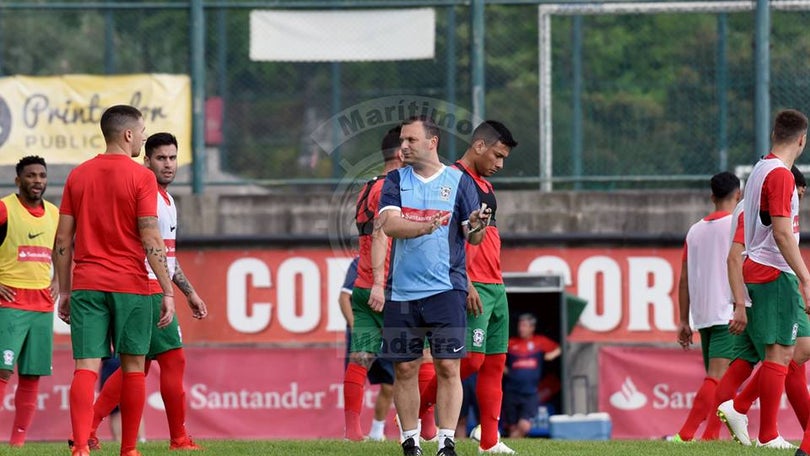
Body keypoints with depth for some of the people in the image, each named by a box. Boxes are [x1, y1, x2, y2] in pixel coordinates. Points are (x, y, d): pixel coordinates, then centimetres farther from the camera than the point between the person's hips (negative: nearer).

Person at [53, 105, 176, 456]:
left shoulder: (77, 176, 8)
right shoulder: (141, 177, -5)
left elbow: (63, 239, 8)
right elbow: (150, 239, -10)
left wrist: (64, 291, 15)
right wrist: (168, 291, -7)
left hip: (85, 285, 3)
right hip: (130, 285, -3)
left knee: (86, 367, -4)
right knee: (133, 367, 9)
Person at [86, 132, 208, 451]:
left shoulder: (168, 200, 20)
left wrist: (190, 293, 28)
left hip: (156, 290, 10)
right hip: (147, 288, -10)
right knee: (173, 359, -7)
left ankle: (87, 429, 8)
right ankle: (179, 439, -1)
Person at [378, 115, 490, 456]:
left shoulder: (459, 181, 4)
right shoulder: (396, 181, 9)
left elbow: (473, 237, 2)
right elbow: (389, 224, -8)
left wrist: (478, 225, -22)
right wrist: (426, 226, -24)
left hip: (446, 289, -2)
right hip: (401, 292, 2)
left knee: (448, 366, -8)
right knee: (404, 368, 4)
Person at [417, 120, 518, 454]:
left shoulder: (484, 185, 20)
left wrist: (496, 282, 19)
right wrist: (466, 284, -21)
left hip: (495, 287, 9)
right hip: (475, 288, -9)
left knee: (495, 363, 6)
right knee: (472, 359, -14)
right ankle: (414, 411, 0)